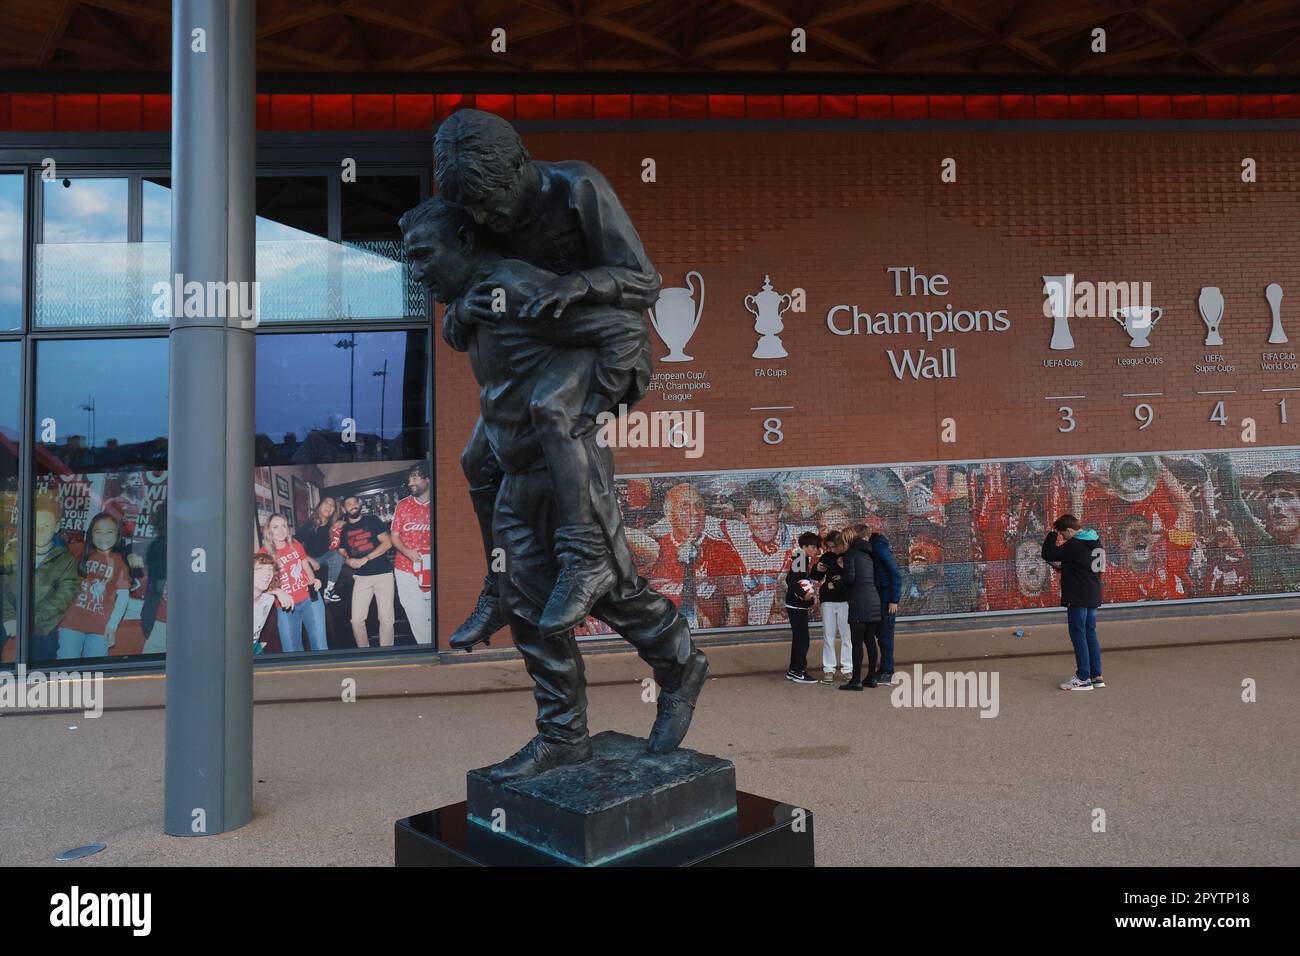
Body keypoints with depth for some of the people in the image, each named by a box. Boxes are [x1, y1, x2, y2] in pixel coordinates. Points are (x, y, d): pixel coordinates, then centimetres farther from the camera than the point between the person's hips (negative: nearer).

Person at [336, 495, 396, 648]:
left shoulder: (372, 520, 4)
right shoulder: (344, 530, 14)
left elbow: (387, 542, -5)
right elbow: (341, 553, 17)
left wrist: (365, 559, -12)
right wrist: (348, 561, -7)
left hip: (383, 573, -3)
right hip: (361, 577, 3)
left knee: (386, 618, -4)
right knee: (356, 619, -3)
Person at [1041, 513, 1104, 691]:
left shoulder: (1073, 545, -19)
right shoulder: (1095, 542, 9)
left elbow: (1047, 554, -16)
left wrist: (1052, 535, -7)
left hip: (1078, 598, -9)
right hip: (1094, 596, 9)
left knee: (1078, 635, -2)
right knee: (1090, 633, 14)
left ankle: (1083, 678, 1)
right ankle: (1096, 675, 17)